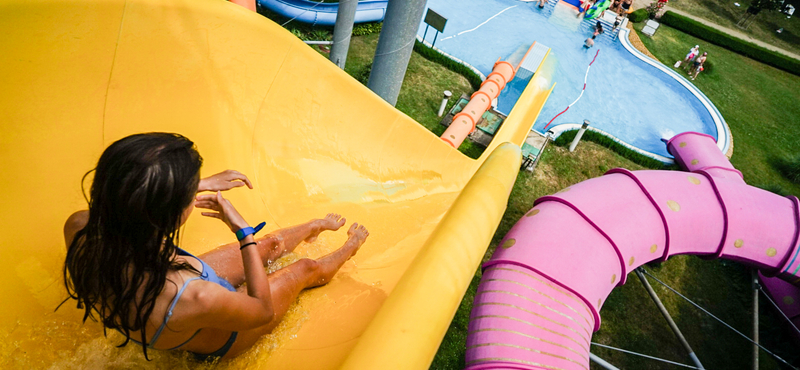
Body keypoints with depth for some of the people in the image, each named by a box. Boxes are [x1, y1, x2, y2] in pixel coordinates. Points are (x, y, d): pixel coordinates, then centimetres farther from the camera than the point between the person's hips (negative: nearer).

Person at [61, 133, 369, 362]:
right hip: (219, 341, -5)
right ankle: (348, 249, 51)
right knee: (307, 268, 16)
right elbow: (263, 309, -27)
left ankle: (317, 225, 56)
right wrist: (243, 230, -26)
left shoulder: (78, 229, -33)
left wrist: (194, 185, -8)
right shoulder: (193, 299, -52)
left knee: (271, 243, 22)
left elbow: (135, 205, -6)